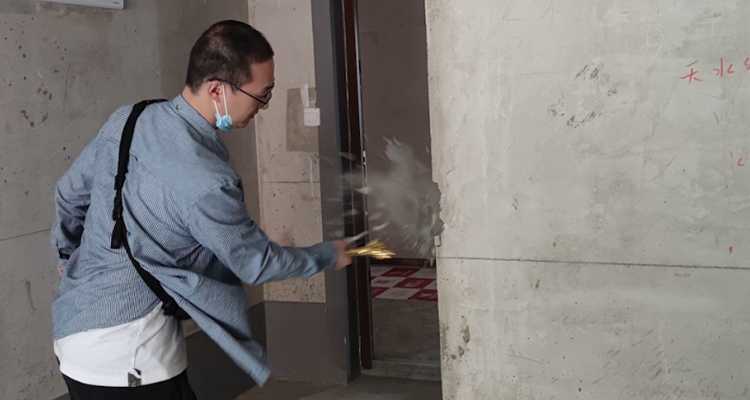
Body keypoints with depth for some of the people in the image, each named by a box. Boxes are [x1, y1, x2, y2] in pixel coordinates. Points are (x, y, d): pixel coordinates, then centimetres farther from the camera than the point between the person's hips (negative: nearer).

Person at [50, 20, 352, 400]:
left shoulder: (126, 119, -3)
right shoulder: (206, 183, -25)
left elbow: (70, 191, 13)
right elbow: (257, 264, -8)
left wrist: (68, 254, 32)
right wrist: (329, 255, 9)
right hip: (127, 358, -8)